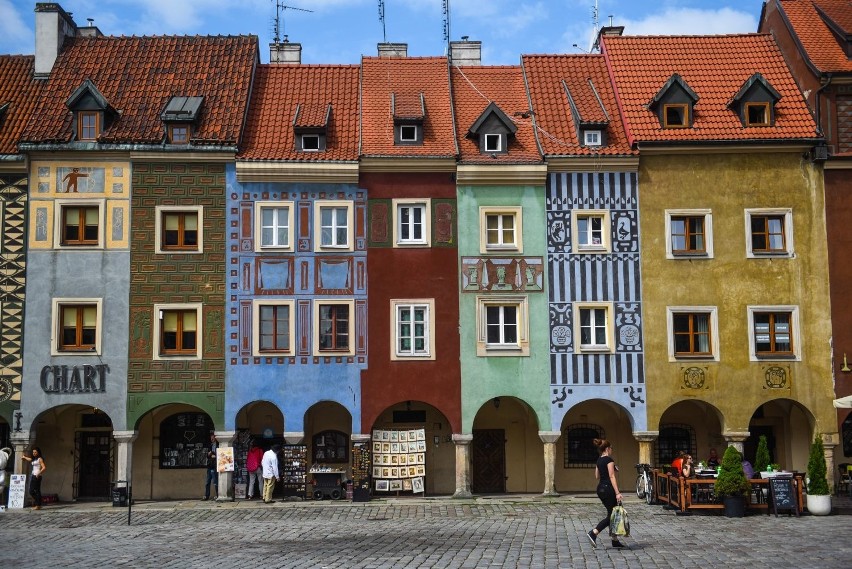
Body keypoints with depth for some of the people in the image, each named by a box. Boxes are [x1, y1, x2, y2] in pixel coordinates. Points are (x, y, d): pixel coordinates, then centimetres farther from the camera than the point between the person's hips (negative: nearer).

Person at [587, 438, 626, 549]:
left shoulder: (599, 460, 12)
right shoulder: (609, 460, -13)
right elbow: (612, 476, -18)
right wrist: (617, 493, -21)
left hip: (600, 489, 9)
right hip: (608, 489, -9)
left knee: (611, 514, 13)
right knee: (611, 515, -4)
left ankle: (615, 541, 13)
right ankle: (593, 533, -16)